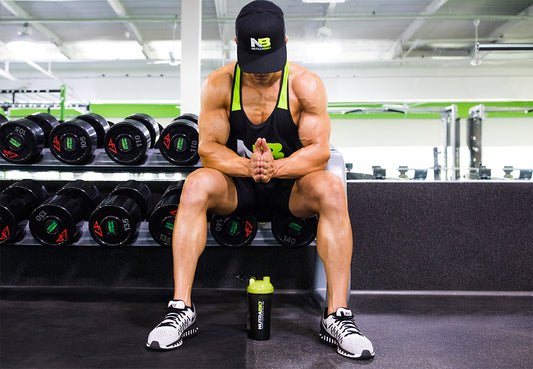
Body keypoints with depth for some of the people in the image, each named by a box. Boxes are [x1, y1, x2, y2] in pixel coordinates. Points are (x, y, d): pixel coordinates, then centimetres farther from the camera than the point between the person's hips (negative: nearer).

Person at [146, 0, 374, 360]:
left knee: (332, 189, -32)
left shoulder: (306, 84, -11)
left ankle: (337, 316, -27)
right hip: (238, 185, 1)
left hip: (290, 185, 0)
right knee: (197, 184, -30)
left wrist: (276, 167, -35)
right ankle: (181, 309, -24)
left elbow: (319, 151, -16)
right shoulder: (219, 84, -9)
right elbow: (208, 148, -11)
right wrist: (248, 166, -31)